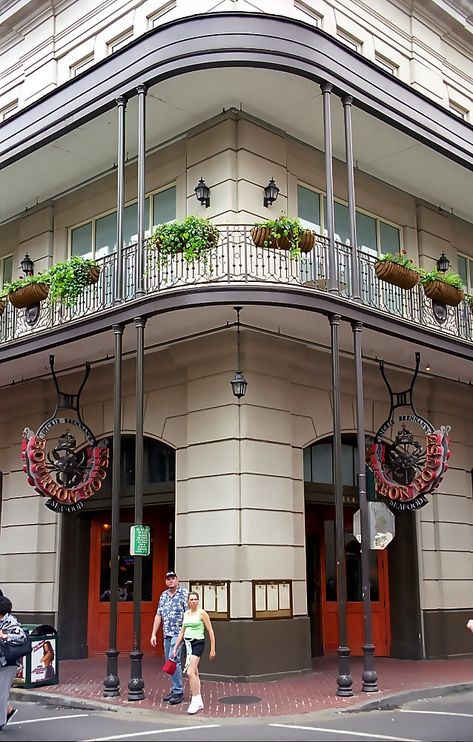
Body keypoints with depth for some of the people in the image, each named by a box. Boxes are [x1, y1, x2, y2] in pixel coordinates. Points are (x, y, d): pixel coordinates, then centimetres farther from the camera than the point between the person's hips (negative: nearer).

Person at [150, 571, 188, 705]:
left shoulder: (184, 593, -5)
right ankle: (175, 689, 19)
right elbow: (158, 615, 15)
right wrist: (153, 634, 11)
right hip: (167, 634, 7)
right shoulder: (163, 595, 13)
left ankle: (178, 692, -7)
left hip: (178, 633, -7)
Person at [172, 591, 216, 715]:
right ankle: (199, 701, 18)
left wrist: (212, 649, -6)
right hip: (188, 643, 7)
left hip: (198, 643, -7)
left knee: (190, 672, -18)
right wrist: (176, 647, 15)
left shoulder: (202, 613, -7)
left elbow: (210, 631, -5)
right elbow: (182, 632, 18)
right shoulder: (186, 613, 12)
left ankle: (195, 701, -12)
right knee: (194, 673, 11)